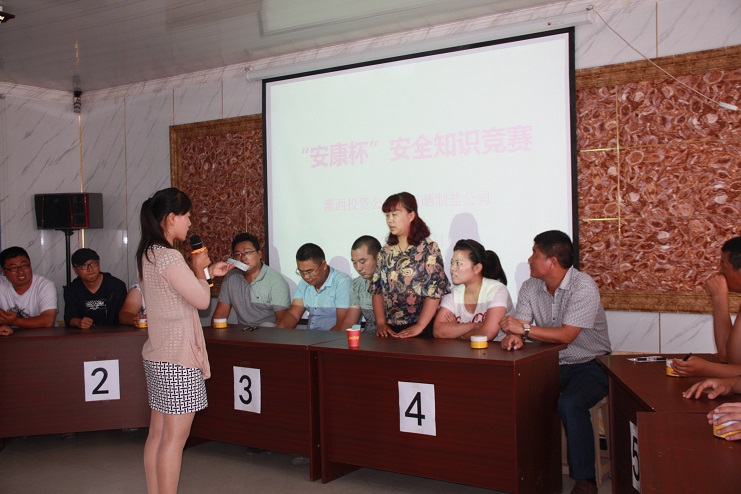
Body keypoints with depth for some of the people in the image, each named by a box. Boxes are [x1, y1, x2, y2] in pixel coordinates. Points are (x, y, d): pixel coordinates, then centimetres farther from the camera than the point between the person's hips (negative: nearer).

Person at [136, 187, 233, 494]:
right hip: (177, 358, -10)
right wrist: (198, 268, 0)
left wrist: (207, 272, 20)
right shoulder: (169, 256, -19)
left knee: (158, 432, 14)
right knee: (175, 437, -1)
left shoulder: (148, 254, 11)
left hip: (157, 356, 10)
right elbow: (202, 300, -15)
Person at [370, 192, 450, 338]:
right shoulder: (385, 252, 10)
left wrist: (419, 326, -18)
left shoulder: (428, 249, -6)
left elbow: (435, 291, -13)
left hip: (424, 328, -4)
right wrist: (381, 323, -3)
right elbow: (377, 289, 8)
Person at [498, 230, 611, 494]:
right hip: (551, 365, 6)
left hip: (588, 366, -5)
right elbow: (519, 327, -3)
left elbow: (566, 335, -24)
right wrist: (514, 336, -26)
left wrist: (524, 328, -24)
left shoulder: (583, 287, -17)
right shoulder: (529, 288, 3)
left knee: (569, 403, -34)